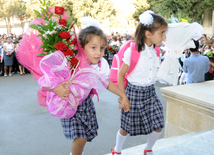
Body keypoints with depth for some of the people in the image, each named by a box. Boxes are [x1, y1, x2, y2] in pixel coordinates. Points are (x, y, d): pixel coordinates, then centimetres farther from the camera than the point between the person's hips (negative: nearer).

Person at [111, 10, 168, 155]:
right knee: (127, 128, 8)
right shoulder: (132, 51, -17)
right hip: (133, 92, -5)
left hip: (150, 92, 5)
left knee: (158, 126, 3)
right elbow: (121, 74, -11)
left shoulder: (156, 51, 1)